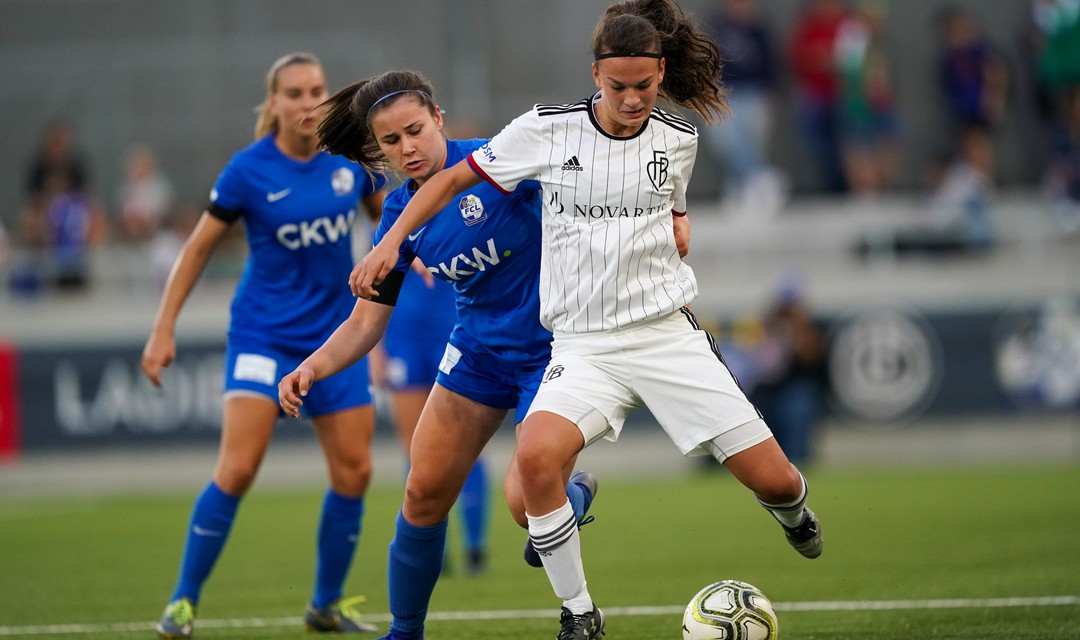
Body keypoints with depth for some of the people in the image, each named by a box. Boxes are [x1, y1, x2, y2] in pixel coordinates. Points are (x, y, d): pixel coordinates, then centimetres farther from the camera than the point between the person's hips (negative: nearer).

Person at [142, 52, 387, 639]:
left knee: (353, 473, 3)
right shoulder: (249, 171, -12)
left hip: (334, 333, 4)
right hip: (263, 332, -4)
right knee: (237, 468, -16)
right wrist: (164, 328, -6)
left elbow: (387, 216, 16)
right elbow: (199, 248, -3)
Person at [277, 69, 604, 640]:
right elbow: (367, 321, 1)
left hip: (551, 350, -5)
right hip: (478, 351, 5)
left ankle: (574, 493, 22)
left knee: (529, 505, -16)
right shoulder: (399, 214, -2)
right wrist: (311, 368, -16)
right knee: (424, 494, 1)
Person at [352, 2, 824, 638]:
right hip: (585, 344, -1)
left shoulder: (678, 140, 4)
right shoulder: (548, 129, -4)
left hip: (668, 334, 1)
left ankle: (795, 517, 37)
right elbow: (454, 178, 8)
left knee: (775, 480, -5)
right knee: (536, 456, -31)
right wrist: (390, 242, 0)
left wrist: (677, 228, 2)